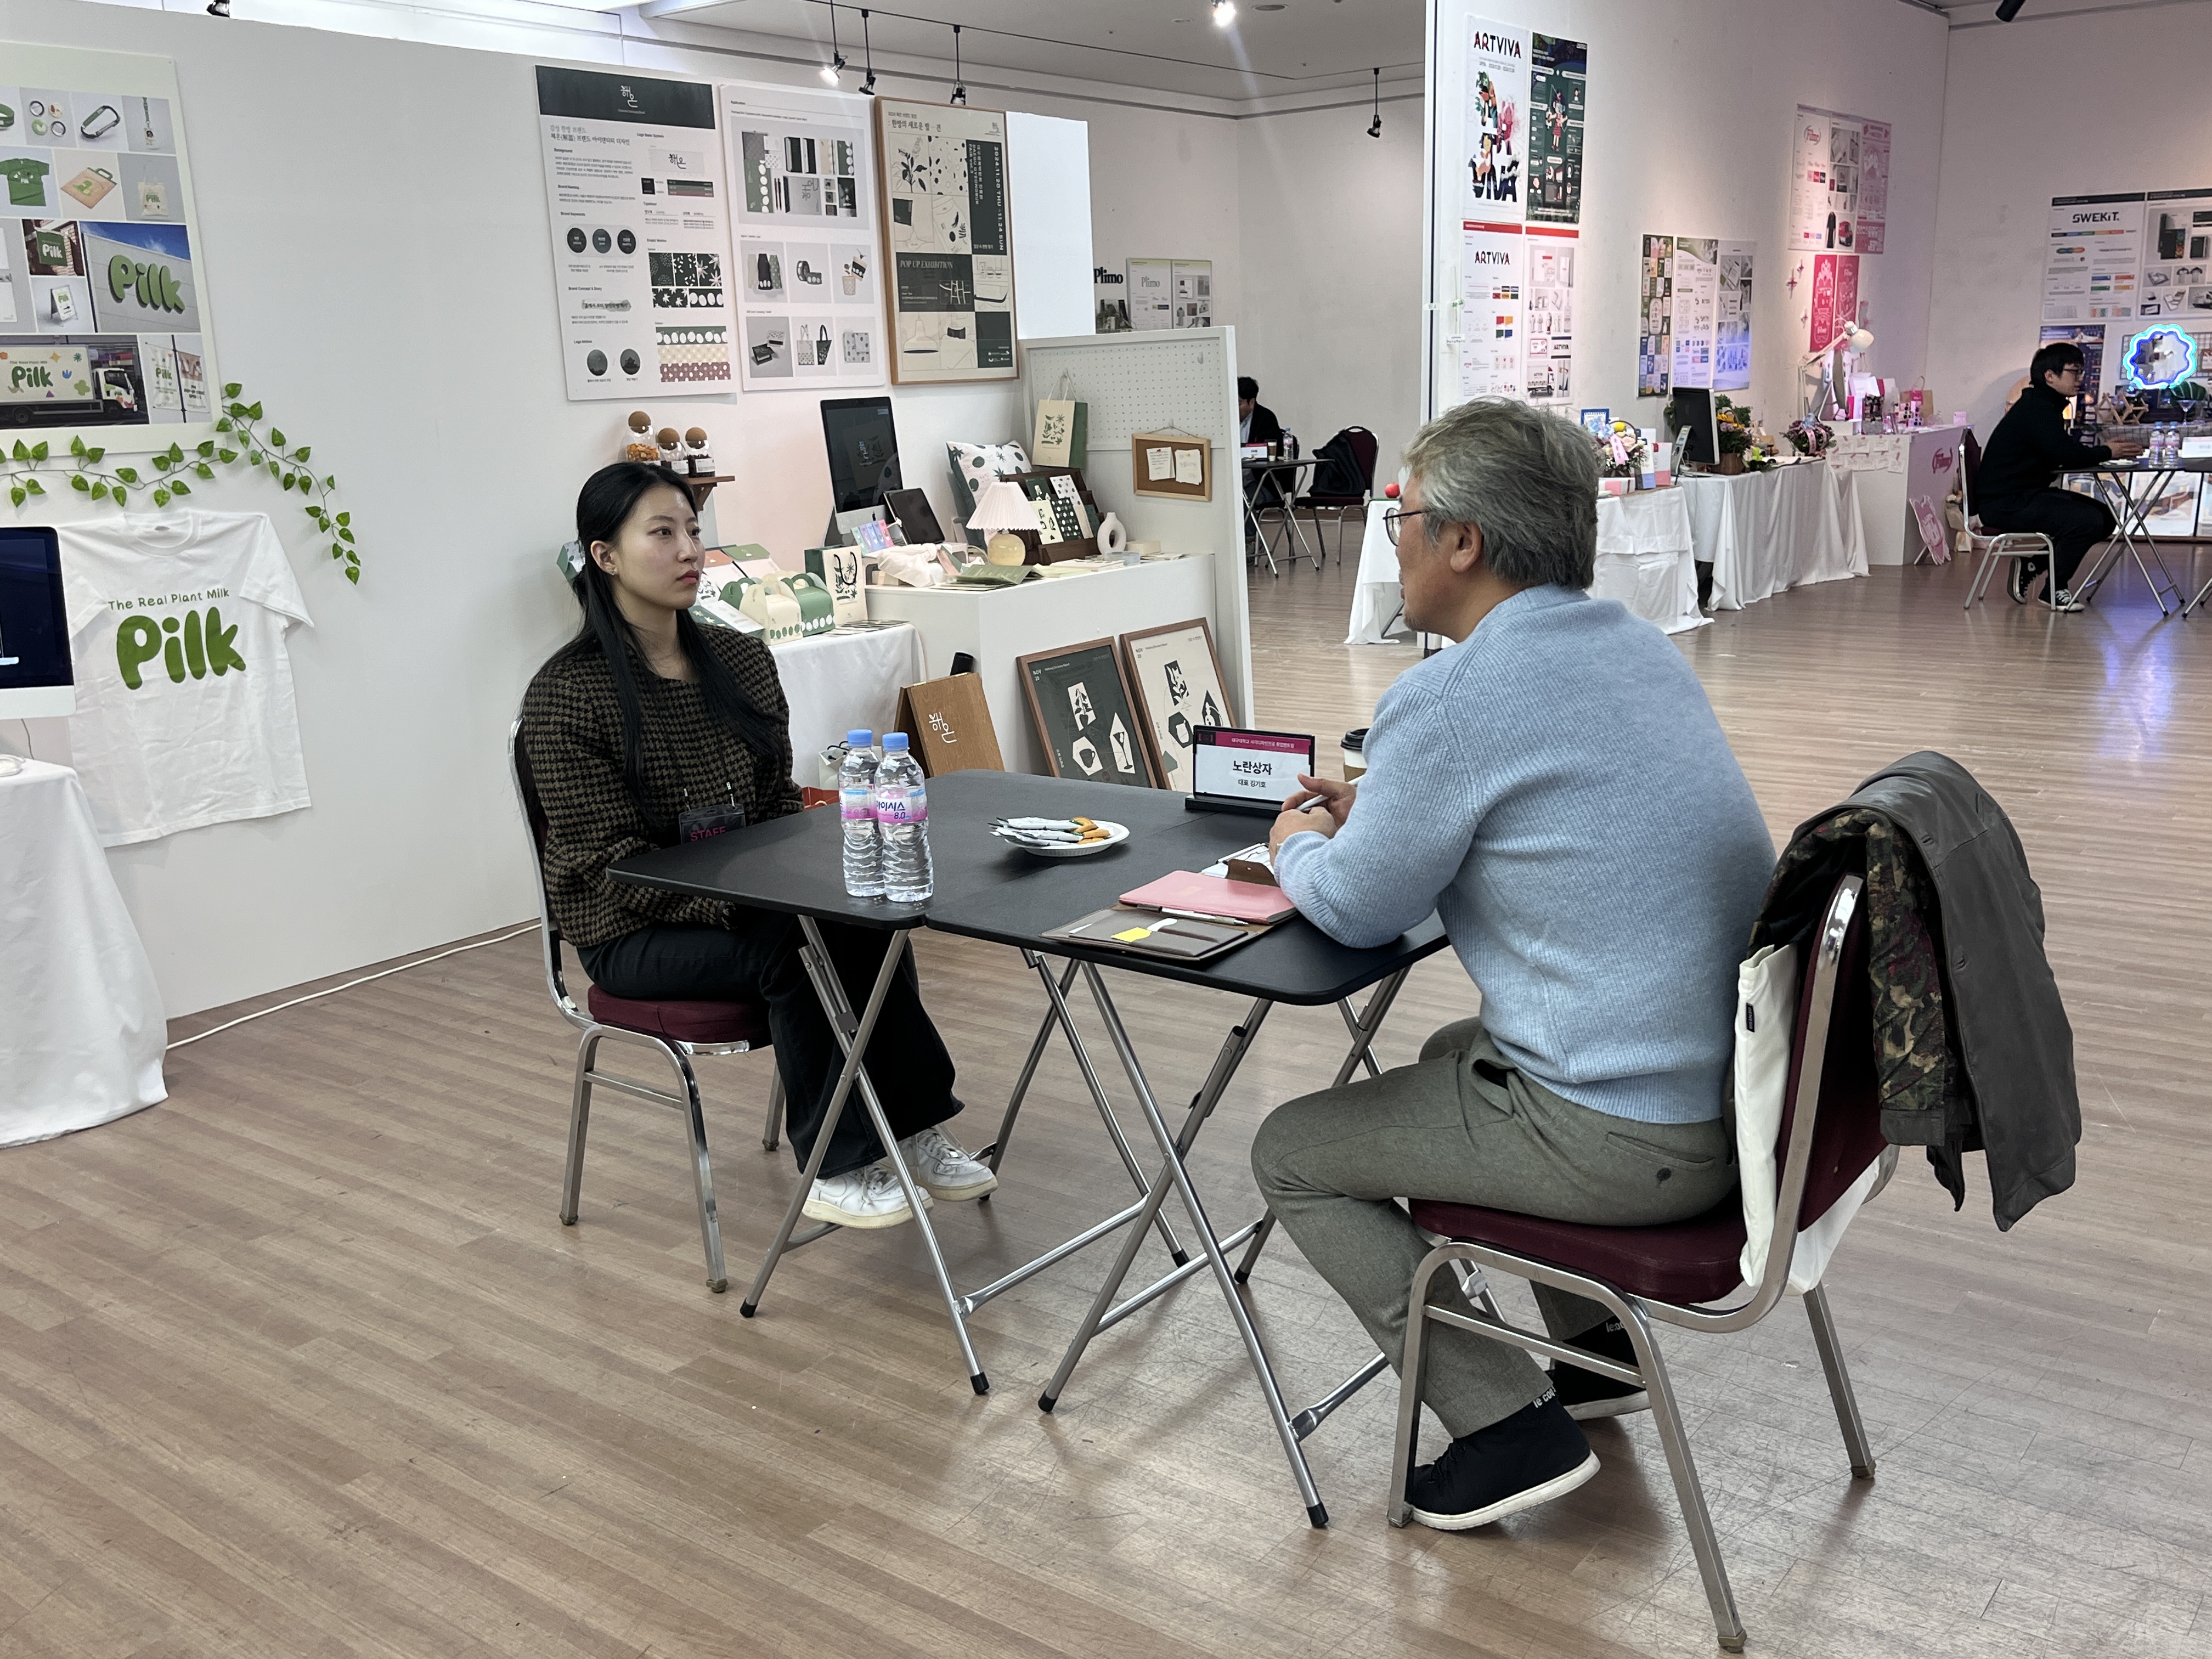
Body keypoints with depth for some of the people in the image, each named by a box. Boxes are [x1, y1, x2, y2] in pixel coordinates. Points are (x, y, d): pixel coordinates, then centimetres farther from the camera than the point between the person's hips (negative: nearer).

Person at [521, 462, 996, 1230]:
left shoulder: (742, 658, 5)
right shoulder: (564, 696, -13)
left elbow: (782, 801, 10)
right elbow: (610, 859, -17)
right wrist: (735, 905, -28)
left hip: (748, 902, 5)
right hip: (633, 934, -5)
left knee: (865, 926, -24)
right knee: (799, 948, -30)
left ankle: (913, 1132, -13)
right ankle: (835, 1166, -16)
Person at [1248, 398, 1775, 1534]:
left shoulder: (1451, 696, -19)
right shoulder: (1637, 644, 9)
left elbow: (1358, 910, -9)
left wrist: (1299, 845, 13)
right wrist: (1367, 816, 20)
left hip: (1635, 1140, -9)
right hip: (1749, 1085, 9)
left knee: (1291, 1155, 7)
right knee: (1456, 1050, 34)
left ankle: (1508, 1423, 8)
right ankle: (1593, 1349, 36)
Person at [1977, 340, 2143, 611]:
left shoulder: (2043, 406, 17)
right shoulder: (2036, 410, -17)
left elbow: (2065, 449, 22)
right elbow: (2069, 455, -25)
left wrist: (2102, 448, 6)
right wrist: (2107, 452, -7)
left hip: (2027, 494, 11)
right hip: (2005, 503, -11)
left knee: (2103, 516, 9)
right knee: (2089, 521, -23)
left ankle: (2032, 565, 11)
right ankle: (2055, 589, -4)